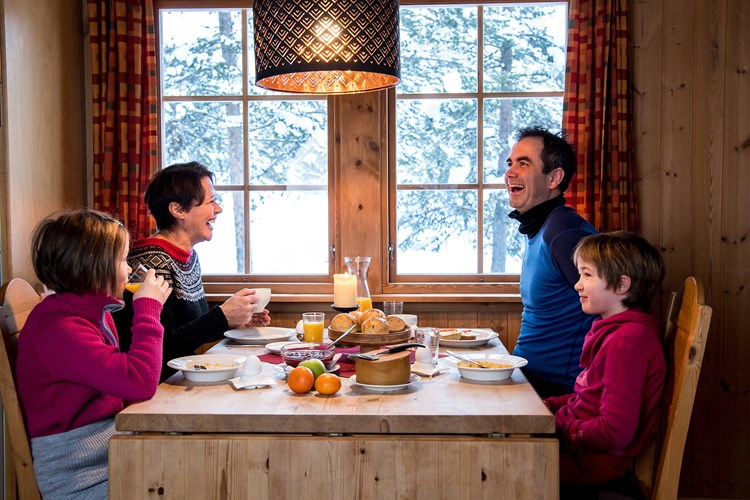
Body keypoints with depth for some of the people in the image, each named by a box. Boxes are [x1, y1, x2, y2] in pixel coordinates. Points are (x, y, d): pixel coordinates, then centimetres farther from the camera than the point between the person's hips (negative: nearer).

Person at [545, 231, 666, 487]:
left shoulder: (626, 341, -23)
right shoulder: (614, 330, 10)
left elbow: (615, 432, -27)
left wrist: (559, 430, -16)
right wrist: (549, 406, 6)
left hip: (595, 461, -10)